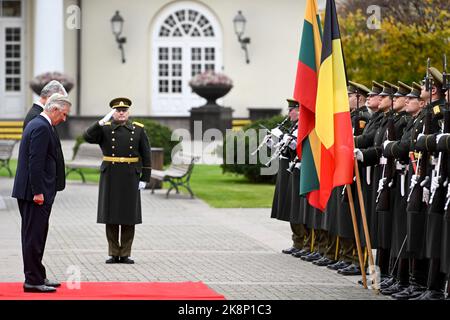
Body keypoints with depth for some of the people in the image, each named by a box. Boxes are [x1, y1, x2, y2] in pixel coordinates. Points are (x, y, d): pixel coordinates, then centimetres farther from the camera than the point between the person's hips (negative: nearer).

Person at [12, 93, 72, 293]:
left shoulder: (36, 124, 17)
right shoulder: (42, 128, -16)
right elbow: (35, 162, -22)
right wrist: (38, 192, -22)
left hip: (29, 191, 10)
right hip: (36, 192, -10)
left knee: (35, 236, 14)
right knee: (34, 236, -6)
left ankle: (37, 277, 21)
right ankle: (33, 280, -4)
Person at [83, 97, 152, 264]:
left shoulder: (138, 129, 3)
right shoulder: (104, 129, 1)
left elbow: (146, 155, 3)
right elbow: (88, 137, -17)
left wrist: (144, 179, -3)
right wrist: (103, 121, -25)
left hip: (130, 178, 0)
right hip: (110, 178, 0)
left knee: (129, 217, 1)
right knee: (111, 216, 2)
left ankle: (125, 254, 8)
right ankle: (114, 254, 9)